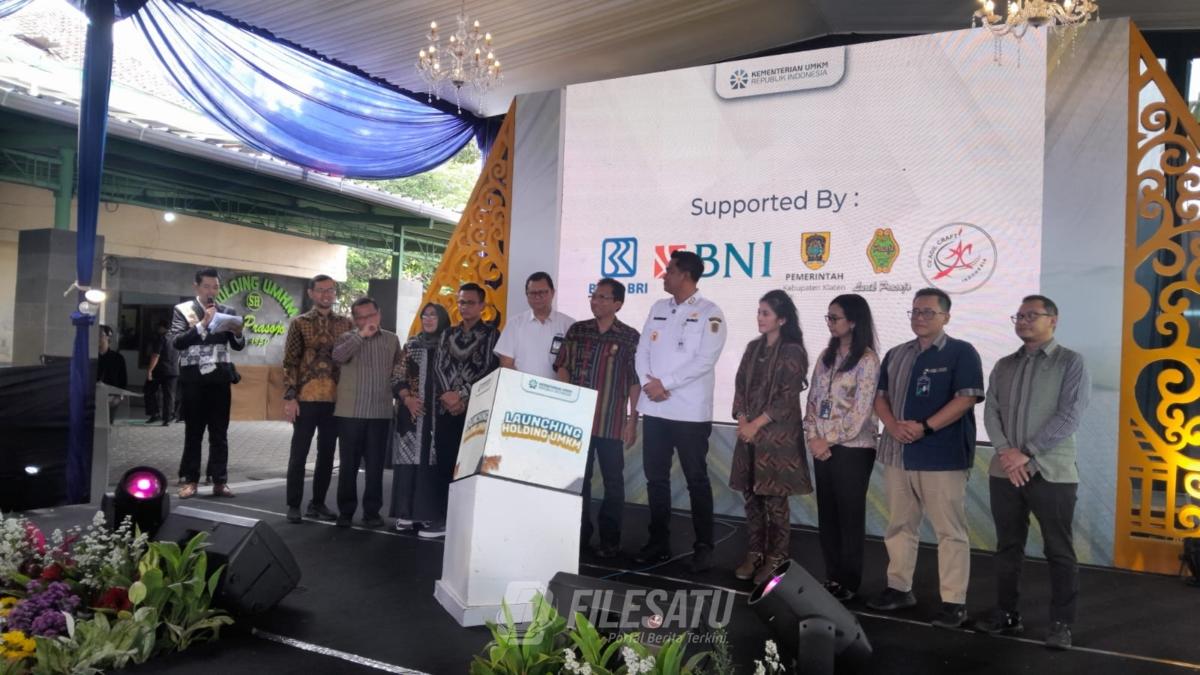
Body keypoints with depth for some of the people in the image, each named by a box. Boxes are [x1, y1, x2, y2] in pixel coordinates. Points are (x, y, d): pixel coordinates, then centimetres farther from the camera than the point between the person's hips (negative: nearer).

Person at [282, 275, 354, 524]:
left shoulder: (346, 324, 8)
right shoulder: (299, 323, 1)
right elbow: (290, 362, -3)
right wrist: (289, 397, -10)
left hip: (336, 399, 3)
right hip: (306, 398, -3)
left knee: (327, 454, 9)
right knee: (299, 453, 3)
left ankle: (318, 503, 20)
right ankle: (294, 505, 13)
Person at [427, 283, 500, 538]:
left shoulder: (491, 334, 2)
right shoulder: (448, 334, 16)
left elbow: (489, 370, -7)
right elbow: (439, 366, 7)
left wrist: (462, 395, -12)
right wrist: (447, 394, -10)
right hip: (446, 408, 4)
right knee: (444, 466, 4)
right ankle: (441, 520, 10)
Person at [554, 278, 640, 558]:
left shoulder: (630, 337, -1)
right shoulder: (576, 330, 8)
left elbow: (635, 381, -1)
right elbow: (563, 367, 9)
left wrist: (633, 420, -5)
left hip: (611, 421, -3)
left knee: (613, 480, 3)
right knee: (578, 477, 9)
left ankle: (609, 539, 13)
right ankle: (579, 533, 21)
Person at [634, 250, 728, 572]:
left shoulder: (709, 313, -5)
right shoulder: (658, 308, 13)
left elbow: (704, 360, -14)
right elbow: (643, 350, 9)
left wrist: (665, 384, -14)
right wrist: (648, 383, -9)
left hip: (690, 411, -6)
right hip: (654, 409, 6)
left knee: (696, 479, 3)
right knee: (656, 477, 10)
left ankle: (703, 547, 13)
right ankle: (658, 542, 21)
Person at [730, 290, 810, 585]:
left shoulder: (792, 352, -8)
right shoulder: (754, 347, 11)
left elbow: (787, 398, -12)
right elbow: (740, 385, 11)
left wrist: (756, 424, -12)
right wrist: (742, 419, -4)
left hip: (778, 436, -6)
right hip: (750, 433, 6)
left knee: (774, 499, -1)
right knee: (751, 496, 10)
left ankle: (776, 558, 9)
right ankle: (754, 554, 20)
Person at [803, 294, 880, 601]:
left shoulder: (866, 360, -10)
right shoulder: (826, 356, 11)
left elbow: (860, 411, -14)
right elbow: (813, 399, 9)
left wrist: (830, 440, -12)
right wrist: (813, 436, -4)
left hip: (853, 449, -6)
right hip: (823, 447, 6)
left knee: (850, 515, 3)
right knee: (827, 513, 11)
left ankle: (849, 581, 15)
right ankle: (832, 575, 23)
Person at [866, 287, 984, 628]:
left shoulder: (961, 352, -3)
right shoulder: (896, 355, 15)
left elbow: (966, 398, -12)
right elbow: (880, 396, 13)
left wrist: (925, 427, -18)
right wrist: (892, 425, -7)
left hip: (942, 456, -6)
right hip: (897, 454, 6)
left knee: (950, 531, -1)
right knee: (899, 525, 13)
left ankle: (954, 601, 6)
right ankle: (899, 588, 24)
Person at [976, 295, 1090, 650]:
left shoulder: (1070, 362, -1)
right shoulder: (1004, 366, 13)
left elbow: (1069, 416, -11)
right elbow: (990, 413, 5)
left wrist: (1027, 453, -15)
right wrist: (1006, 452, -12)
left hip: (1052, 473, -4)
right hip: (1005, 472, 4)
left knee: (1059, 551, 2)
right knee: (1008, 547, 11)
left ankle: (1061, 624, 12)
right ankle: (1006, 614, 21)